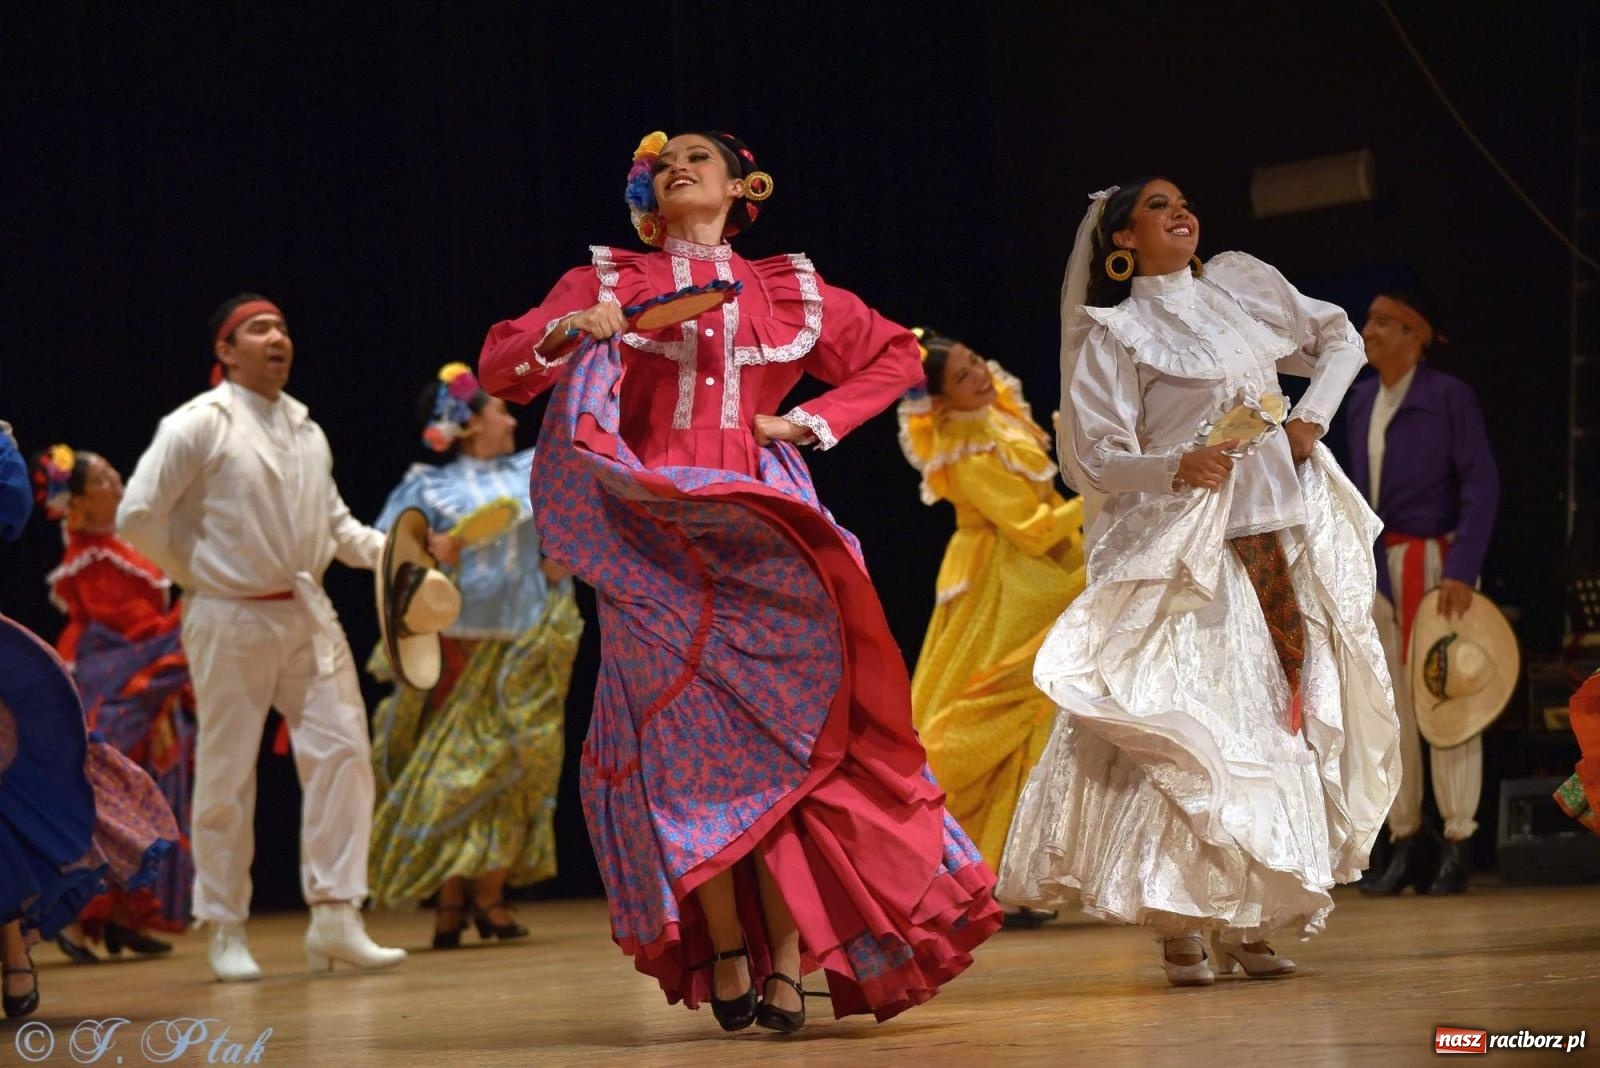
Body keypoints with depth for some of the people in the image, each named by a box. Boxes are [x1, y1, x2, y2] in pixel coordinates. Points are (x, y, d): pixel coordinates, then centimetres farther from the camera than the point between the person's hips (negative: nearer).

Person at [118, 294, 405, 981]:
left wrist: (387, 550, 7)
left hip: (308, 615, 6)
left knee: (341, 751, -5)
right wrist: (196, 575, -2)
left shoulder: (306, 429, 12)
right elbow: (138, 517, -10)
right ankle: (226, 933, 13)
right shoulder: (199, 425, -8)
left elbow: (333, 519, 24)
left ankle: (335, 917, -1)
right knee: (226, 775, 1)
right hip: (231, 619, -6)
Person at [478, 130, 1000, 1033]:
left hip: (761, 526, 0)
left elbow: (896, 354, 24)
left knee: (785, 736, -8)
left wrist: (815, 421, 10)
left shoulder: (787, 289, 16)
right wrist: (564, 333, -14)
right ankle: (724, 956, -2)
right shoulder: (610, 282, 14)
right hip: (655, 534, 0)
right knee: (690, 745, -5)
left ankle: (788, 962, -10)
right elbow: (501, 367, 6)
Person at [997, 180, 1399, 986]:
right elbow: (1095, 456, -7)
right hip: (1187, 547, -5)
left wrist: (1313, 416, 4)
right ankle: (1181, 925, -11)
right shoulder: (1114, 335, 0)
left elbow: (1340, 339, 21)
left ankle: (1250, 922, 6)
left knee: (1287, 715, 2)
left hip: (1284, 533, 5)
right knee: (1195, 720, -13)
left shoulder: (1242, 286, 13)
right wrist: (1174, 468, -24)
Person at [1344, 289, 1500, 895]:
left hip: (1434, 560, -6)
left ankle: (1458, 847, 2)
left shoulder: (1448, 396, -7)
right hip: (1375, 567, 6)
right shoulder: (1362, 400, 11)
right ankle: (1406, 846, 11)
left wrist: (1461, 571, -19)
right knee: (1388, 707, 5)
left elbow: (1481, 486, -11)